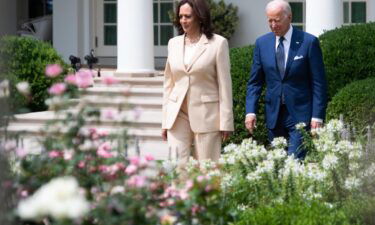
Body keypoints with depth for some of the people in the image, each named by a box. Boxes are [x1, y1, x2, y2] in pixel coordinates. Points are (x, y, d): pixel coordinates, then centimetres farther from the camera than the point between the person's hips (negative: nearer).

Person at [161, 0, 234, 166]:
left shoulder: (218, 43, -3)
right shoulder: (174, 43, 10)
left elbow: (224, 85, -4)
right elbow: (168, 84, 14)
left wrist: (226, 122, -7)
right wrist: (165, 121, 11)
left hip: (206, 116, -3)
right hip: (178, 115, 3)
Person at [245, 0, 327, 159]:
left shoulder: (309, 42, -5)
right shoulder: (262, 43, 6)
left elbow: (318, 83, -4)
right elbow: (255, 82, 9)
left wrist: (317, 116, -10)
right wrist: (250, 111, -2)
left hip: (300, 114, -4)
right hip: (274, 114, 4)